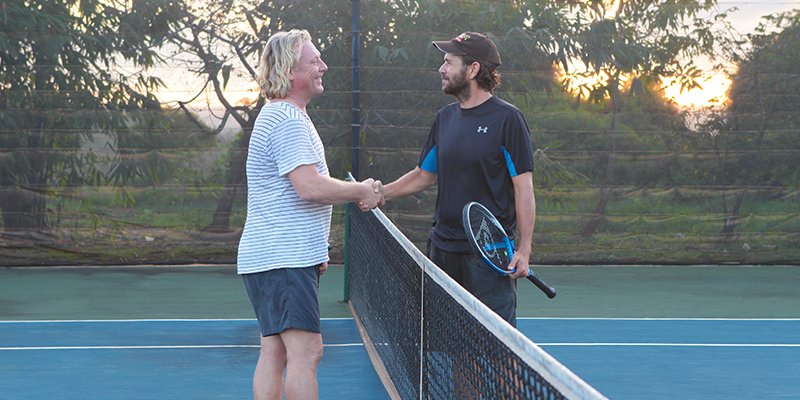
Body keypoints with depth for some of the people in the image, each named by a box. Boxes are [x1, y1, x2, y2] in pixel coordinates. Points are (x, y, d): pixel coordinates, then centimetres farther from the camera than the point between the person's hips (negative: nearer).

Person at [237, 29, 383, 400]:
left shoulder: (281, 115, 22)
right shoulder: (288, 120, -14)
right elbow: (310, 186, -25)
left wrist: (314, 252, 28)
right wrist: (362, 191, -9)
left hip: (269, 257, 11)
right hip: (283, 259, -11)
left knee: (275, 352, 8)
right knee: (306, 351, -12)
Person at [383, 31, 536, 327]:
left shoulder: (507, 119, -8)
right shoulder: (445, 117, 11)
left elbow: (524, 187, -9)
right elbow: (424, 175, 19)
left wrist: (524, 249, -15)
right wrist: (378, 193, 6)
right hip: (442, 248, 6)